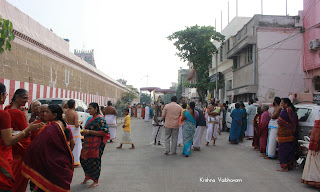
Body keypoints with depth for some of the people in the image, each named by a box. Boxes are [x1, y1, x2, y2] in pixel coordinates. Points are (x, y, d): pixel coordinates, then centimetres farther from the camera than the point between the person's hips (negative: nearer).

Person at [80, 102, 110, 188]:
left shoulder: (100, 119, -14)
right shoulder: (91, 118, 14)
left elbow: (104, 132, -21)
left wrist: (89, 132, -22)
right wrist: (84, 132, 6)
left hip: (97, 144, -9)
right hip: (88, 143, 9)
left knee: (94, 161, -1)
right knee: (83, 158, 12)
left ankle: (96, 181, 16)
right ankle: (87, 176, 34)